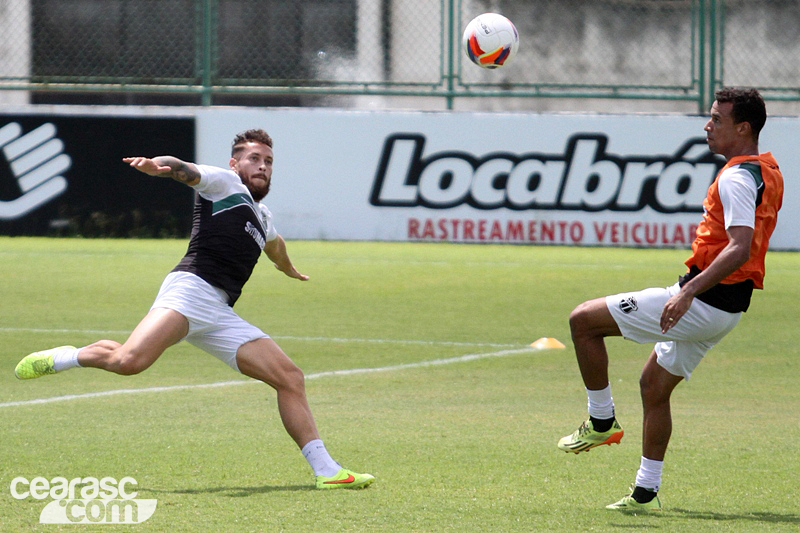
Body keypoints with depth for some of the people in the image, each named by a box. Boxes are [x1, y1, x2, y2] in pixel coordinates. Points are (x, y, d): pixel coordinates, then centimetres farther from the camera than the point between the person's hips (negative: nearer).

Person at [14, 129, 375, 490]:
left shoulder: (262, 216, 34)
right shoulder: (224, 183, 11)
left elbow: (274, 244, 58)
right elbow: (187, 171, -9)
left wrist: (288, 268, 79)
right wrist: (157, 166, -32)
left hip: (220, 315, 8)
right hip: (191, 288, -8)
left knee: (290, 379, -1)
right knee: (129, 361, -31)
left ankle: (326, 470, 2)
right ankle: (66, 358, -3)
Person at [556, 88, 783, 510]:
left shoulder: (737, 178, -18)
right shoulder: (768, 172, 13)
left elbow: (740, 248, -30)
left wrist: (689, 292, -35)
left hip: (704, 302, -10)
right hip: (726, 308, 10)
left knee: (584, 320, -6)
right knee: (654, 385, 20)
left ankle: (601, 420, 4)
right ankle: (645, 492, 22)